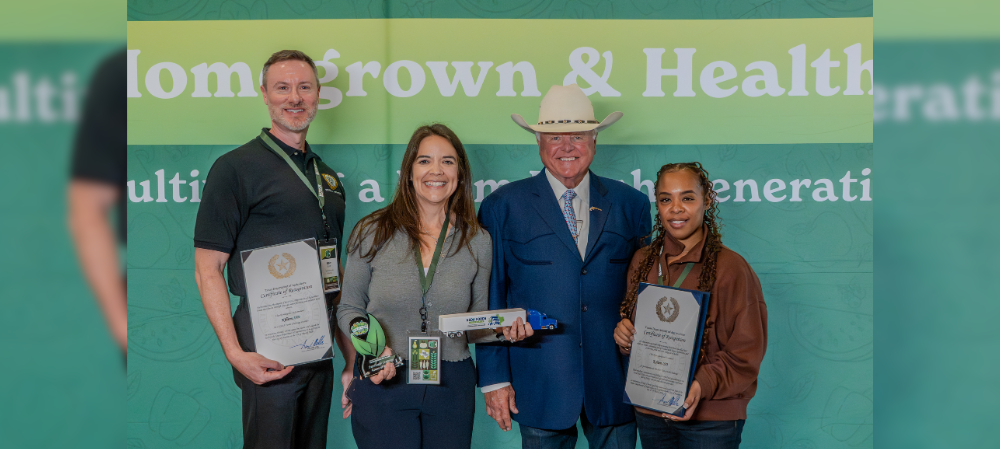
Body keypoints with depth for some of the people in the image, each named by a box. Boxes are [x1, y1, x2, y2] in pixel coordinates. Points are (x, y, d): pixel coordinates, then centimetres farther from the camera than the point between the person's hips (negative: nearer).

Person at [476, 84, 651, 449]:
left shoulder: (631, 204, 8)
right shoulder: (503, 207, 1)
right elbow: (489, 298, 1)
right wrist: (494, 378, -3)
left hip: (615, 385, 2)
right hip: (541, 385, -2)